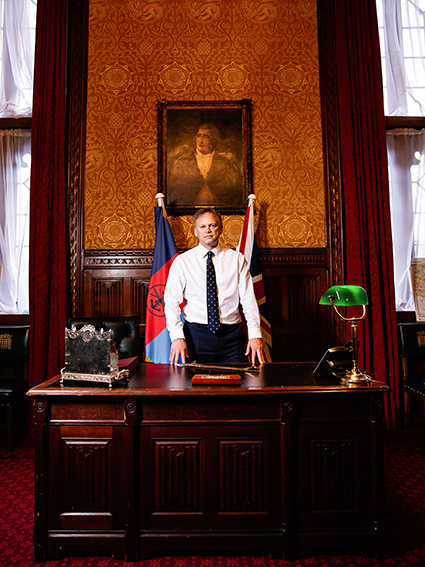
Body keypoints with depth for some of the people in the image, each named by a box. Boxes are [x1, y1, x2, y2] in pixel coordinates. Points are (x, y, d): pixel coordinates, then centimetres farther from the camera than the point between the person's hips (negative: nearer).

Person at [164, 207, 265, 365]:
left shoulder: (237, 259, 6)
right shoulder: (182, 261, 3)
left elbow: (249, 300, 2)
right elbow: (171, 302, -3)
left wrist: (255, 334, -8)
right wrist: (177, 337, -15)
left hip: (232, 334, 1)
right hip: (196, 334, -1)